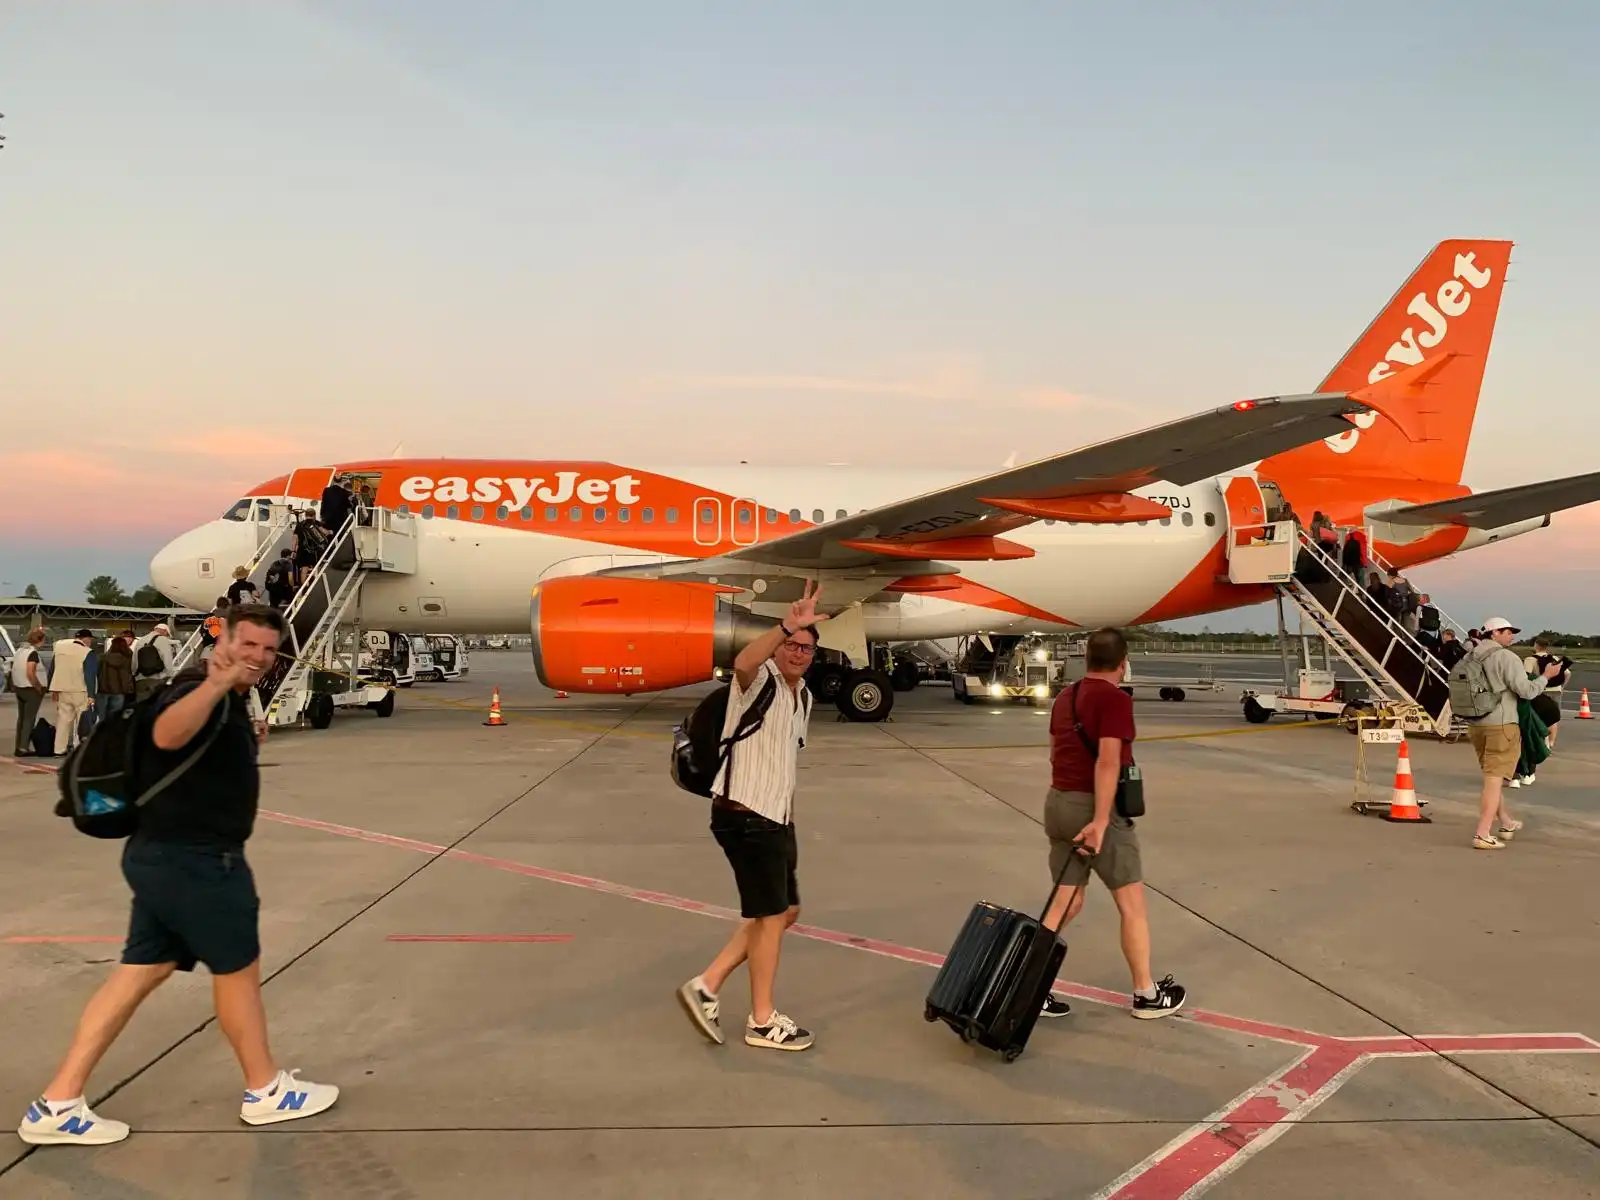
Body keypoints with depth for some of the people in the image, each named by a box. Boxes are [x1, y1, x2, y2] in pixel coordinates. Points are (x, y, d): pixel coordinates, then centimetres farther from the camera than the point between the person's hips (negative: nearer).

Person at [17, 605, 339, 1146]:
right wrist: (214, 684, -59)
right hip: (194, 861, -10)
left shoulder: (229, 697, 12)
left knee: (141, 971, 13)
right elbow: (167, 735, -45)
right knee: (237, 969, 5)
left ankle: (56, 1103, 19)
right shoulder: (204, 691, -20)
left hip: (169, 856, 10)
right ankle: (266, 1091, 22)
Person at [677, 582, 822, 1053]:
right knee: (771, 915, 1)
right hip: (743, 816, -9)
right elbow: (743, 662, -38)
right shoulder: (760, 681, -11)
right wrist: (785, 626, -52)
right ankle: (762, 1021, 18)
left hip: (774, 819, 9)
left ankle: (706, 986, 21)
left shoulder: (803, 697, 15)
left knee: (784, 911, 16)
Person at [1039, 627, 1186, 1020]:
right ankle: (1146, 994, 21)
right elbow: (1108, 761, -23)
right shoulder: (1115, 699, -14)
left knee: (1066, 903, 12)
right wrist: (1100, 821, -25)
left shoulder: (1065, 698, 11)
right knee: (1132, 904, 9)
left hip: (1058, 802, 8)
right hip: (1095, 807, -7)